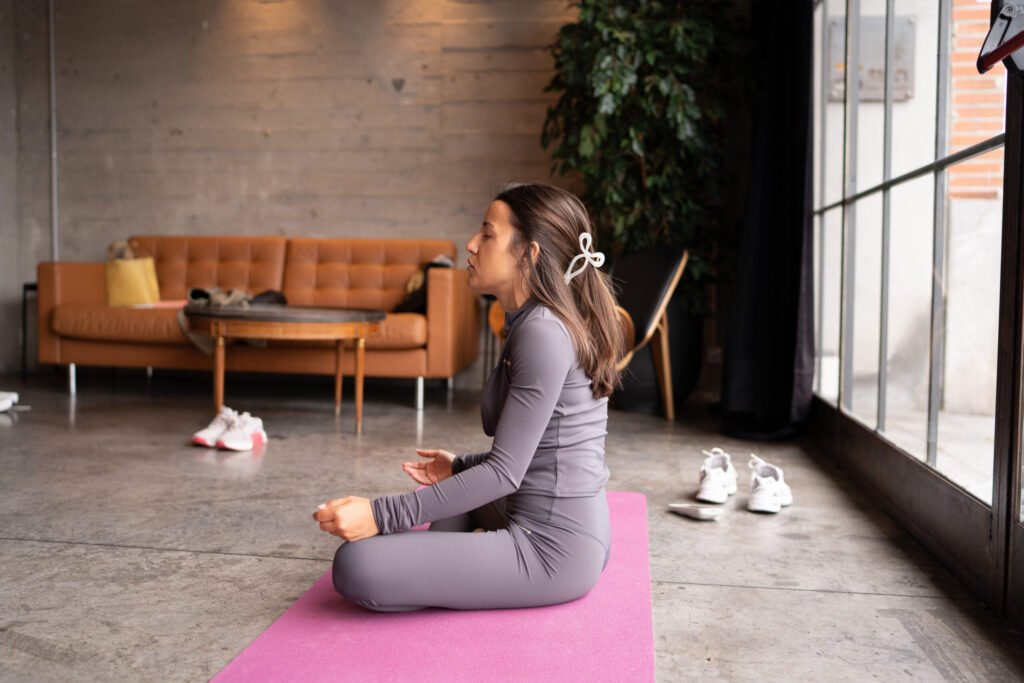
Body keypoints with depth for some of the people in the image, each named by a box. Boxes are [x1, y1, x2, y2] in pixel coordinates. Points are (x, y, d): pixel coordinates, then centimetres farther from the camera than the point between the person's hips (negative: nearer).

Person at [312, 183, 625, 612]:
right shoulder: (533, 323, 10)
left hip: (552, 548, -11)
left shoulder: (542, 332, -19)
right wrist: (458, 467, 26)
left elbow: (504, 472, -22)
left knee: (356, 566, -20)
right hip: (566, 529, 11)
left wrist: (381, 515, -24)